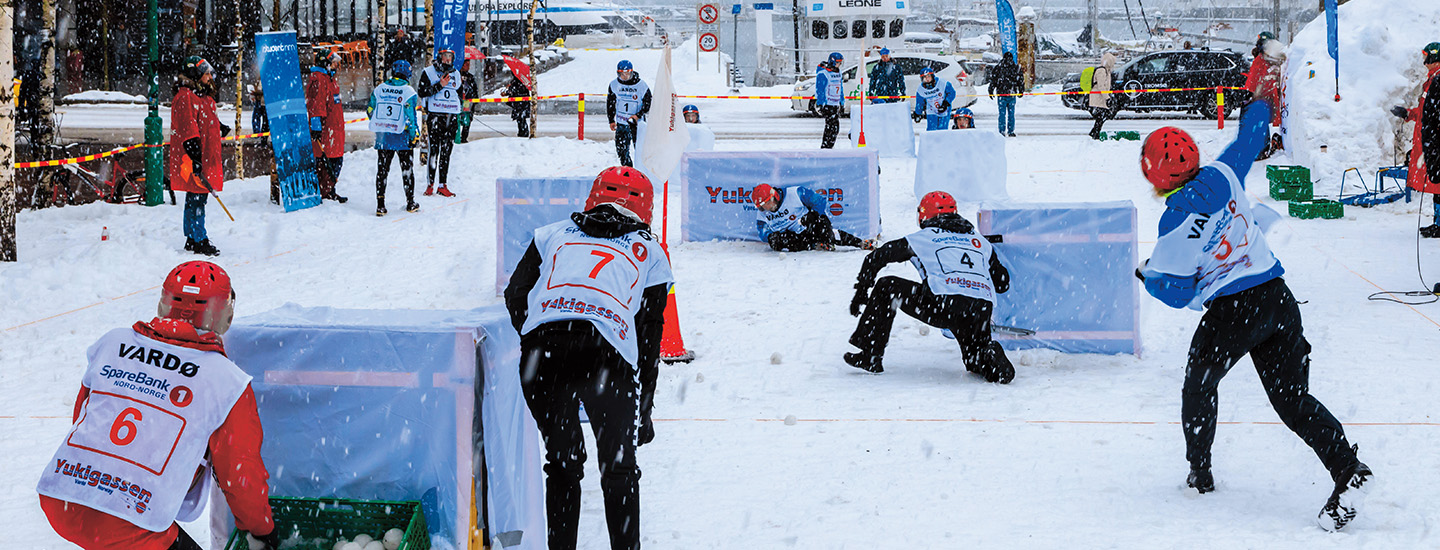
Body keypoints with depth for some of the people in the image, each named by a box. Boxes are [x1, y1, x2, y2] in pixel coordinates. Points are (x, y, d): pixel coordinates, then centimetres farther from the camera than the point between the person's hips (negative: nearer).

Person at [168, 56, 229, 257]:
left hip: (206, 160, 10)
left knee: (198, 199, 13)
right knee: (196, 199, -7)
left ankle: (192, 240, 19)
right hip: (193, 162, -10)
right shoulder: (185, 98, -13)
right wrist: (195, 157, -25)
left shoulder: (203, 98, 19)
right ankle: (198, 240, -5)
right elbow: (187, 130, -20)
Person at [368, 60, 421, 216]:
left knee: (382, 170, 9)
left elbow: (370, 110, 6)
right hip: (402, 138, -3)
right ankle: (410, 203, 18)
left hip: (382, 137, 3)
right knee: (407, 169, 12)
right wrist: (415, 136, -4)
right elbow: (411, 117, -13)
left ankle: (380, 204, 4)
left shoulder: (379, 89, 0)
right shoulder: (408, 92, -11)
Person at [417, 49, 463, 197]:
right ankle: (430, 185, -3)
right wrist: (439, 85, -17)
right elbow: (422, 92, -9)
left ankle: (443, 185, 6)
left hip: (451, 117, 5)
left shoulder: (456, 74, 18)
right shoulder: (428, 72, 2)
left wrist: (460, 115, 17)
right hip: (435, 116, -5)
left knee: (446, 151, 3)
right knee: (434, 150, -8)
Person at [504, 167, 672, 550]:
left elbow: (515, 295, 19)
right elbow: (650, 336, 23)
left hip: (542, 345, 1)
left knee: (562, 462, 20)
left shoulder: (555, 234, 29)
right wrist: (644, 411, 27)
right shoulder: (649, 252, 27)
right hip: (608, 352, -1)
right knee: (619, 468, 17)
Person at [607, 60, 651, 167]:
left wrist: (638, 115, -16)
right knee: (621, 148, -5)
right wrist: (611, 120, 6)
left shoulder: (642, 85, -8)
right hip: (621, 122, 2)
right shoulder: (614, 85, 0)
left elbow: (648, 103, -2)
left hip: (638, 121, -2)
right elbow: (610, 103, 10)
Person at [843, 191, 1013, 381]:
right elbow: (1003, 283, 33)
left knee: (886, 287, 17)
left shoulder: (923, 237, 19)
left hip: (943, 304, -3)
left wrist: (861, 292, 34)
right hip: (982, 313, 3)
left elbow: (874, 259, 22)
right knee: (975, 351, 30)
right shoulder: (980, 242, 28)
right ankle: (990, 358, -6)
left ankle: (870, 357, 15)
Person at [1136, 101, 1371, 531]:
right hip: (1278, 297, 6)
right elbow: (1251, 137, 22)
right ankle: (1348, 471, -8)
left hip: (1232, 312, -6)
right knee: (1294, 399, 7)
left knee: (1199, 383, 19)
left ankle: (1200, 472, 28)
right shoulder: (1223, 173, 1)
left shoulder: (1177, 223, -16)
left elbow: (1177, 293, -11)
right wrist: (1259, 106, 43)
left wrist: (1147, 275, 10)